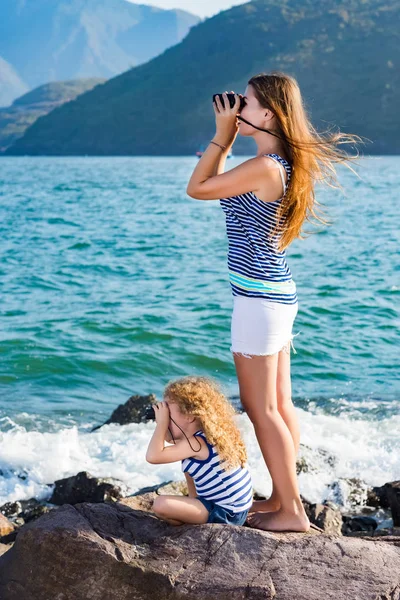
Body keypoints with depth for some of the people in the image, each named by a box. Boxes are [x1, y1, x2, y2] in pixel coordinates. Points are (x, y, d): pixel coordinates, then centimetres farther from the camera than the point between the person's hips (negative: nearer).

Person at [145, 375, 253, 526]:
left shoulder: (196, 443, -21)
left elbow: (153, 456, -27)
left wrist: (162, 422, -18)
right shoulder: (207, 435, 7)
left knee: (160, 504, -23)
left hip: (224, 513, -10)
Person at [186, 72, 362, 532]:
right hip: (278, 294, 10)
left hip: (259, 299, -10)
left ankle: (292, 512, 6)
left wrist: (223, 135, -7)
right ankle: (281, 499, 25)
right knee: (279, 405, 14)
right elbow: (221, 184, 19)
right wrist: (226, 140, 12)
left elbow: (196, 188, -13)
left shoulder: (265, 167, -20)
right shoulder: (281, 165, 10)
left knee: (260, 409, -1)